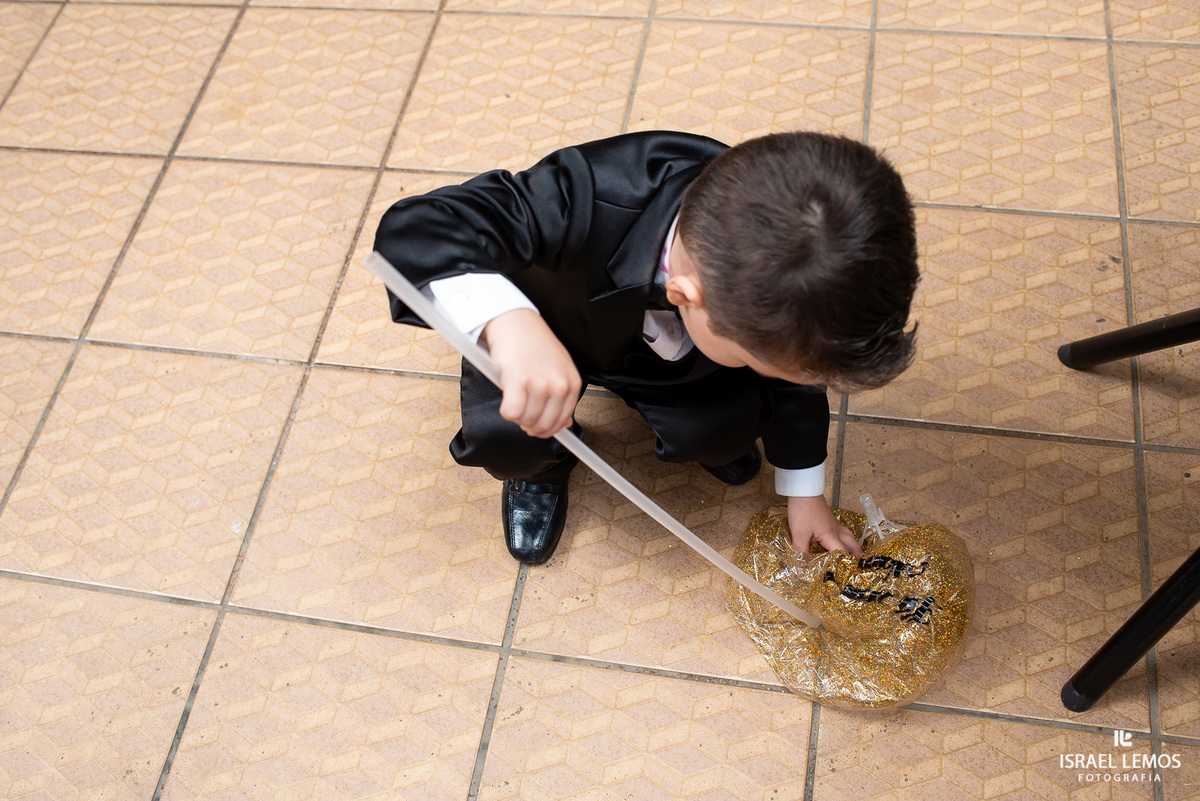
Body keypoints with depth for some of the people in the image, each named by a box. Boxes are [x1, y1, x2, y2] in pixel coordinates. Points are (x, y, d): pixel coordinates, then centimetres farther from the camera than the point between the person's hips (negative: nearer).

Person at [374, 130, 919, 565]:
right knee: (501, 437, -29)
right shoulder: (592, 202, -48)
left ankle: (701, 436, 17)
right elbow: (415, 226, -48)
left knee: (729, 428, -23)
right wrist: (509, 324, -66)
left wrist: (805, 492, 2)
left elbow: (793, 376, -10)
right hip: (540, 335, -2)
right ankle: (543, 465, 10)